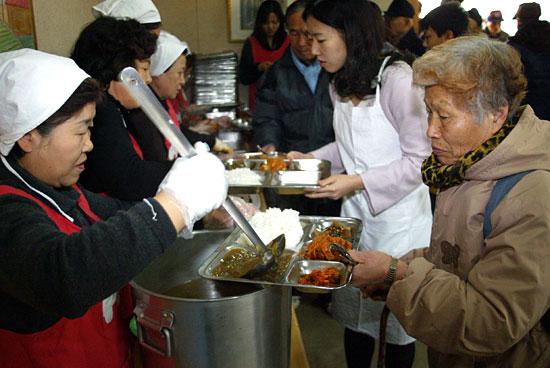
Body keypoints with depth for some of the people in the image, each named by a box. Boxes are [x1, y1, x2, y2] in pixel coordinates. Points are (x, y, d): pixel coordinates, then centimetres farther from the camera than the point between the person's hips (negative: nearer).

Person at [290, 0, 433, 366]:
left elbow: (420, 159, -18)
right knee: (354, 312, 16)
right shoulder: (340, 87, 6)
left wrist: (358, 181, -24)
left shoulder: (397, 78, -19)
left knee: (397, 318, 11)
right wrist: (309, 158, 3)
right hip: (355, 212, 7)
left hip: (398, 216, -6)